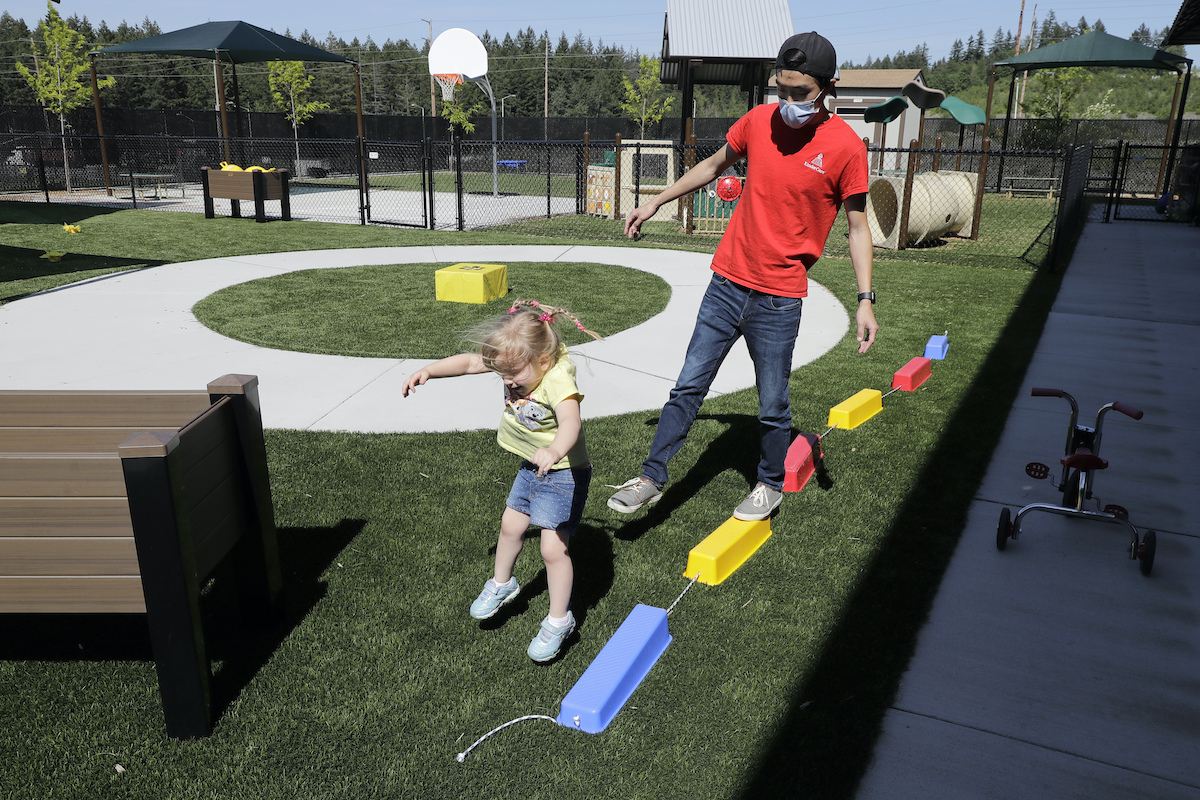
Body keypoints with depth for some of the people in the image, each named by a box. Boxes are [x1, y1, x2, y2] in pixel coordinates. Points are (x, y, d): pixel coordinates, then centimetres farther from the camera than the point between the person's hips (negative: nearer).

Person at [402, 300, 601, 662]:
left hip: (564, 473, -8)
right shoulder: (515, 359, -12)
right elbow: (469, 362, 1)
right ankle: (502, 584, 49)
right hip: (531, 468, 8)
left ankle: (559, 620, 13)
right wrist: (428, 371, -9)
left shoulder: (558, 378, -35)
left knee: (553, 548, -8)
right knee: (510, 526, 22)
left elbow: (571, 422, -53)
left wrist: (554, 451, -72)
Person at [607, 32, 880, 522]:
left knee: (772, 406, 7)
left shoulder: (845, 147, -8)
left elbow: (857, 228, -2)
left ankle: (771, 485, 31)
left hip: (779, 298, -3)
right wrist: (656, 202, 22)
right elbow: (714, 166, 19)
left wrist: (865, 300, -8)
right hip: (727, 282, 4)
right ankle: (652, 479, 16)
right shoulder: (759, 121, 3)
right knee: (688, 386, 6)